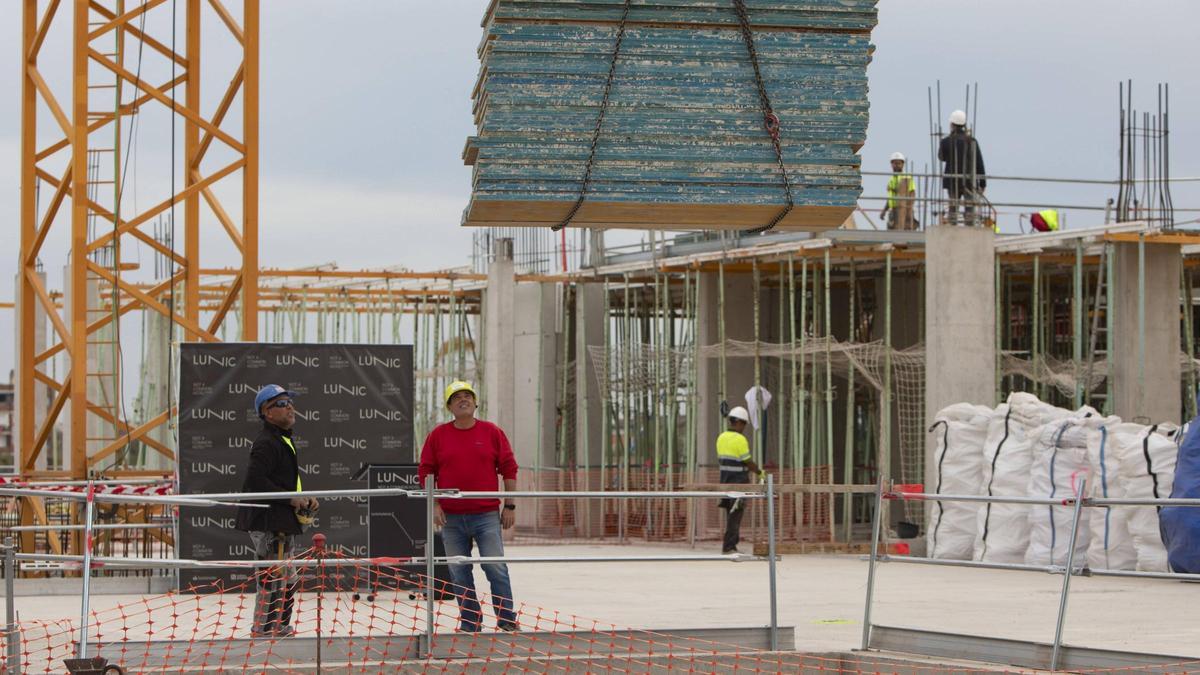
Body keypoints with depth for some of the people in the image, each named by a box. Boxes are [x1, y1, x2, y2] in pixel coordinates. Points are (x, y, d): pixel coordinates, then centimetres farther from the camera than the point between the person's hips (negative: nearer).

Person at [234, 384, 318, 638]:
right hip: (268, 524, -11)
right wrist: (290, 498, -20)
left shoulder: (284, 441, 19)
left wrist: (302, 498, 11)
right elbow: (255, 481, -25)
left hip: (283, 523, 11)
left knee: (288, 580, 18)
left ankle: (280, 628, 27)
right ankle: (264, 631, -6)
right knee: (273, 580, -10)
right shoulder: (267, 443, -15)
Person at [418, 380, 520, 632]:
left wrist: (510, 505, 1)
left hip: (487, 515, -2)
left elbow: (509, 469, 5)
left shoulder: (492, 432, 3)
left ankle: (507, 621, 0)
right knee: (459, 573, 5)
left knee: (496, 568, -5)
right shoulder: (438, 435, 5)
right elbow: (426, 471, 8)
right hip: (451, 517, 2)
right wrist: (434, 504, -1)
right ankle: (470, 623, 13)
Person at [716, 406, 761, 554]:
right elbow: (748, 462, -13)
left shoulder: (721, 438, 9)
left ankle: (731, 545, 15)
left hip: (725, 480, 8)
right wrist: (759, 472, 4)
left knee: (732, 513, 13)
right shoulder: (740, 439, -16)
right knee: (735, 515, -4)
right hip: (739, 482, -8)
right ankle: (728, 546, -5)